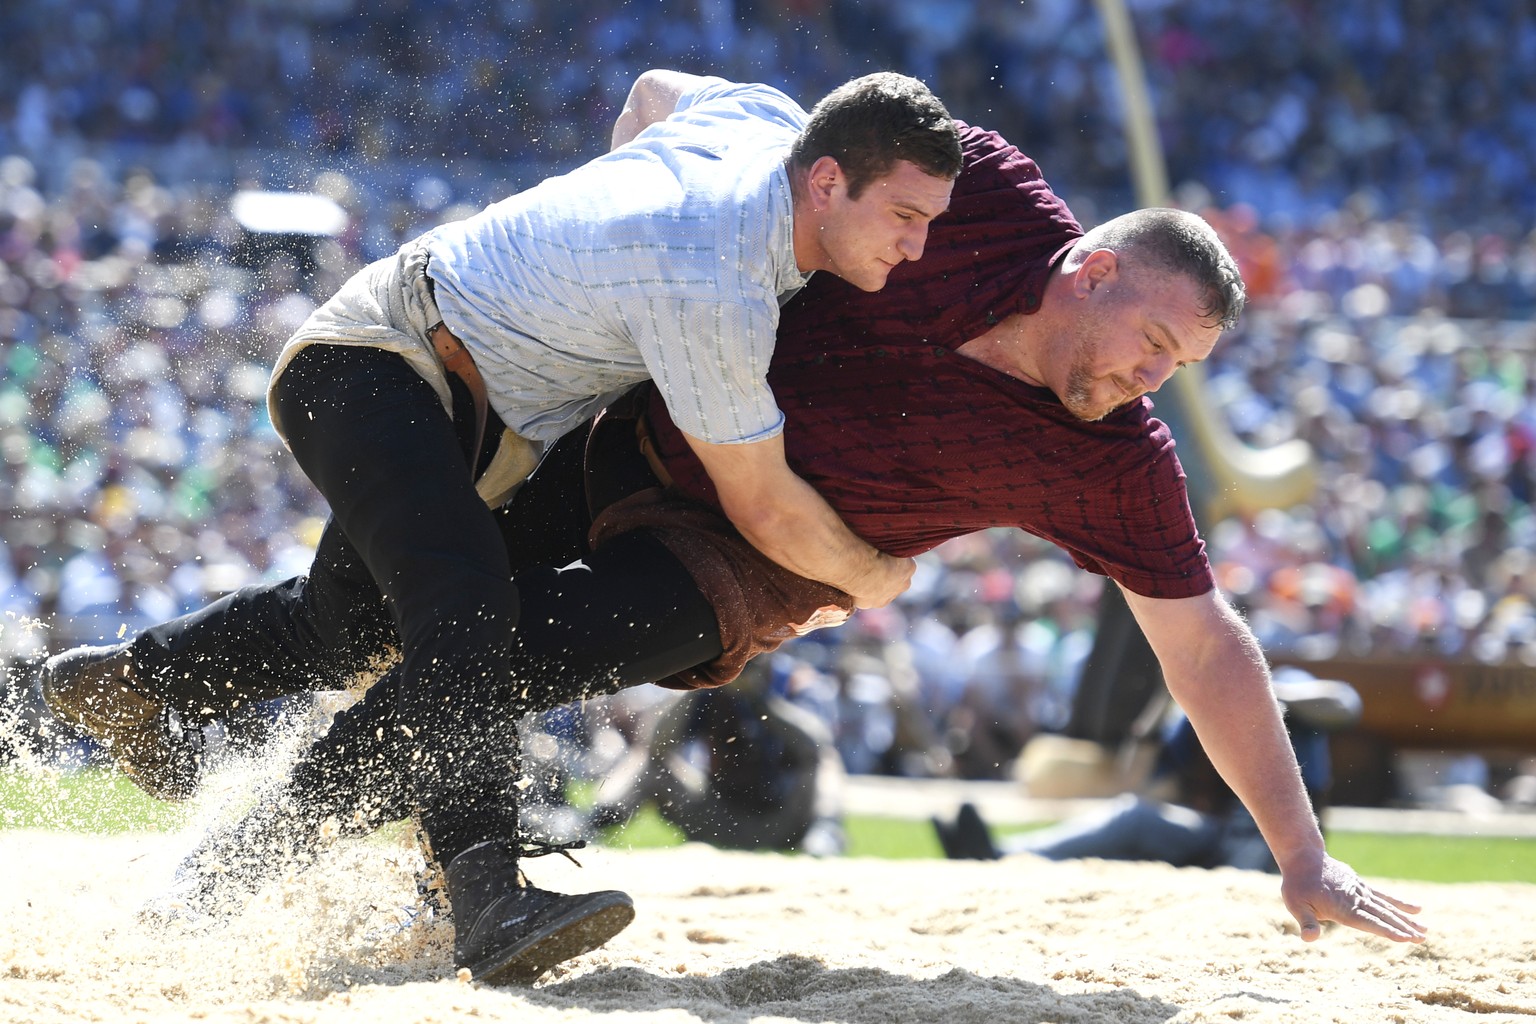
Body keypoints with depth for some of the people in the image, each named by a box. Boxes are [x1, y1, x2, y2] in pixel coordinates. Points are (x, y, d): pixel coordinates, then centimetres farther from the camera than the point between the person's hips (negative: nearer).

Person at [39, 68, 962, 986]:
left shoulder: (772, 117, -10)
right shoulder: (712, 292, -34)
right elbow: (762, 507, -23)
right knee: (464, 599, -33)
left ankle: (124, 680, 49)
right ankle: (488, 898, -46)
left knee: (349, 620, 25)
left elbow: (652, 93, 16)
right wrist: (870, 577, -5)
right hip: (365, 366, -10)